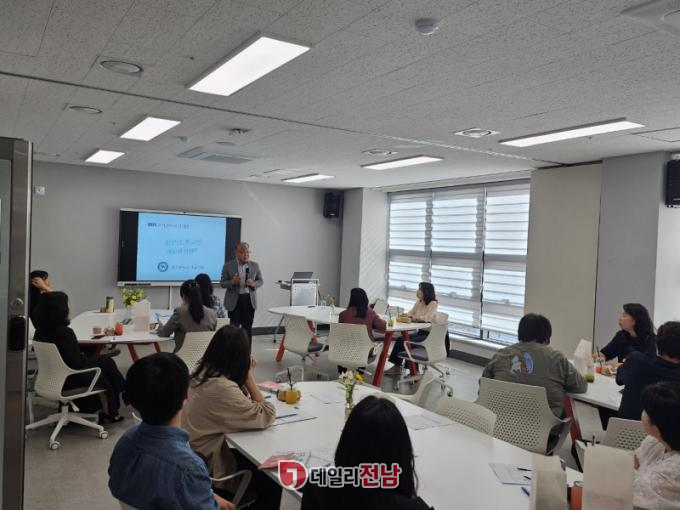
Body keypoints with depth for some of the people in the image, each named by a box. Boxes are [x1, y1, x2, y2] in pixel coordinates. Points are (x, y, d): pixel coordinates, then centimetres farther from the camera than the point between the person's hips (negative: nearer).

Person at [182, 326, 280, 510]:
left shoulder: (203, 372, -4)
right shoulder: (222, 387, -31)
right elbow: (266, 416, -26)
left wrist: (244, 375, -2)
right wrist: (248, 376, -21)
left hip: (197, 453, 9)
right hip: (209, 463, -9)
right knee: (272, 480, 6)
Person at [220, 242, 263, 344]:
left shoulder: (255, 265, 6)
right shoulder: (228, 265, 0)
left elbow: (260, 281, 11)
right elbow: (222, 283, 1)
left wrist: (253, 284, -11)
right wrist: (232, 282, -19)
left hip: (249, 300, 2)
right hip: (234, 301, -2)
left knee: (248, 328, 6)